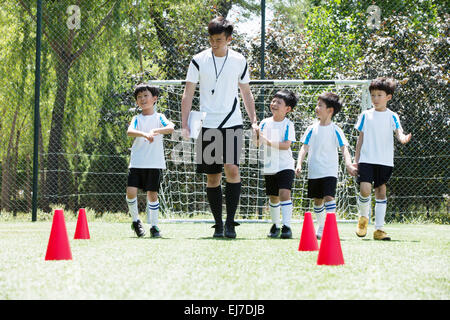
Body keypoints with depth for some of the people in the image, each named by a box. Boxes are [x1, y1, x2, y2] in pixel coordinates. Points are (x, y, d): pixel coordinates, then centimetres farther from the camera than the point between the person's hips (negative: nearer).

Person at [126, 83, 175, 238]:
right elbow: (129, 131, -13)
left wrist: (155, 131, -30)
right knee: (131, 192, -11)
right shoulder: (137, 119, 9)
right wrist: (144, 134, -32)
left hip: (154, 163, -1)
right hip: (137, 163, 1)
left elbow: (171, 128, -14)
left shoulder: (159, 117, 6)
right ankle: (135, 220, 10)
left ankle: (154, 226, 13)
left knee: (152, 194, -1)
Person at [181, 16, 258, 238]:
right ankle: (218, 224, 13)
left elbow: (246, 93, 15)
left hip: (232, 123, 0)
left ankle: (230, 222, -13)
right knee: (212, 176, 4)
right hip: (207, 126, 1)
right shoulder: (199, 60, 1)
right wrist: (184, 125, -5)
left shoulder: (239, 61, 5)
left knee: (232, 168, -17)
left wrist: (253, 121, 6)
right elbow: (188, 94, 3)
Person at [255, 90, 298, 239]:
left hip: (285, 166, -4)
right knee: (273, 197, 12)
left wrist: (269, 142, -25)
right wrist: (256, 135, -15)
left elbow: (286, 145, -17)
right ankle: (275, 225, 29)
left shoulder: (288, 125, -7)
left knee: (284, 193, -20)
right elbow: (257, 143, 5)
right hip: (269, 167, 4)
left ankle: (286, 226, -21)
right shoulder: (265, 123, 5)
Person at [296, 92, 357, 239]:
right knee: (317, 200, 10)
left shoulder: (335, 130, -5)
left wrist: (348, 163, -26)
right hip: (314, 171, 4)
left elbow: (344, 148, -10)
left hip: (330, 171, -4)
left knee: (329, 197, -18)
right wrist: (299, 164, -8)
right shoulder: (312, 129, 4)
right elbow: (304, 148, 5)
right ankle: (321, 228, 24)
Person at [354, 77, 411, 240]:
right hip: (366, 159, 0)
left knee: (381, 191, 2)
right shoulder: (365, 116, 7)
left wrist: (403, 138, -33)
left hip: (385, 160, 0)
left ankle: (379, 229, 8)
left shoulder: (392, 116, 4)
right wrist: (356, 159, 8)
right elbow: (361, 138, 11)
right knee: (365, 189, -16)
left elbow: (398, 132, -9)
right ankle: (363, 218, 11)